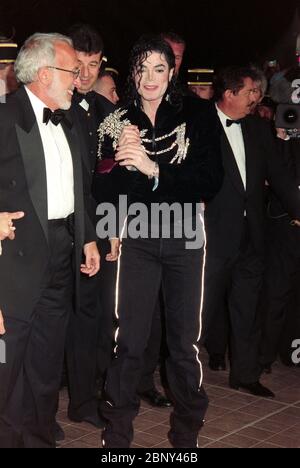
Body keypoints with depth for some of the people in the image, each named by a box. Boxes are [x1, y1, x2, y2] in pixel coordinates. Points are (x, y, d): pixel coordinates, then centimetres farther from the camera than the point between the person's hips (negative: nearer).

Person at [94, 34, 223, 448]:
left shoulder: (198, 114, -1)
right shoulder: (118, 123, 4)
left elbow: (211, 181, -10)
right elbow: (105, 192, 0)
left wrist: (154, 170, -19)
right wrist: (122, 161, -18)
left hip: (185, 236, -1)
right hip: (137, 238, 1)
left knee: (184, 340, 8)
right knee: (130, 340, 2)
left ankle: (187, 429, 26)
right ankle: (117, 430, 20)